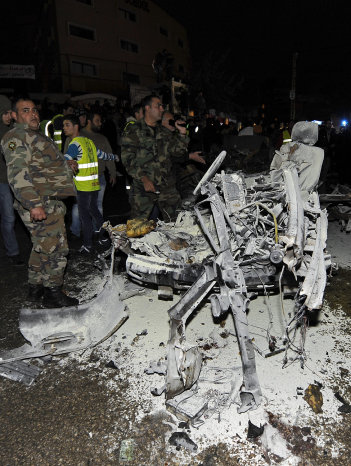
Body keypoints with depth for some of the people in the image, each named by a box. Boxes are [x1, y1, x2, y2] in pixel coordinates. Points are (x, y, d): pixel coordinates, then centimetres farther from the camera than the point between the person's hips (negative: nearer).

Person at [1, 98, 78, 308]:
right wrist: (34, 204, -30)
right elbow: (18, 174, -22)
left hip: (51, 203, 10)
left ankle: (35, 288, 29)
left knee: (42, 247, 17)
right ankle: (53, 294, 6)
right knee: (55, 248, -7)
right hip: (41, 205, -10)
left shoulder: (36, 136, 24)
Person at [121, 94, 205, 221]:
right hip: (144, 186, -4)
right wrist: (143, 178, -18)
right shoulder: (134, 131, 0)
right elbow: (128, 159, -8)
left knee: (174, 222, 6)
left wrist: (182, 133, 5)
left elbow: (177, 153, 15)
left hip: (167, 186, 5)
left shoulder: (163, 131, 17)